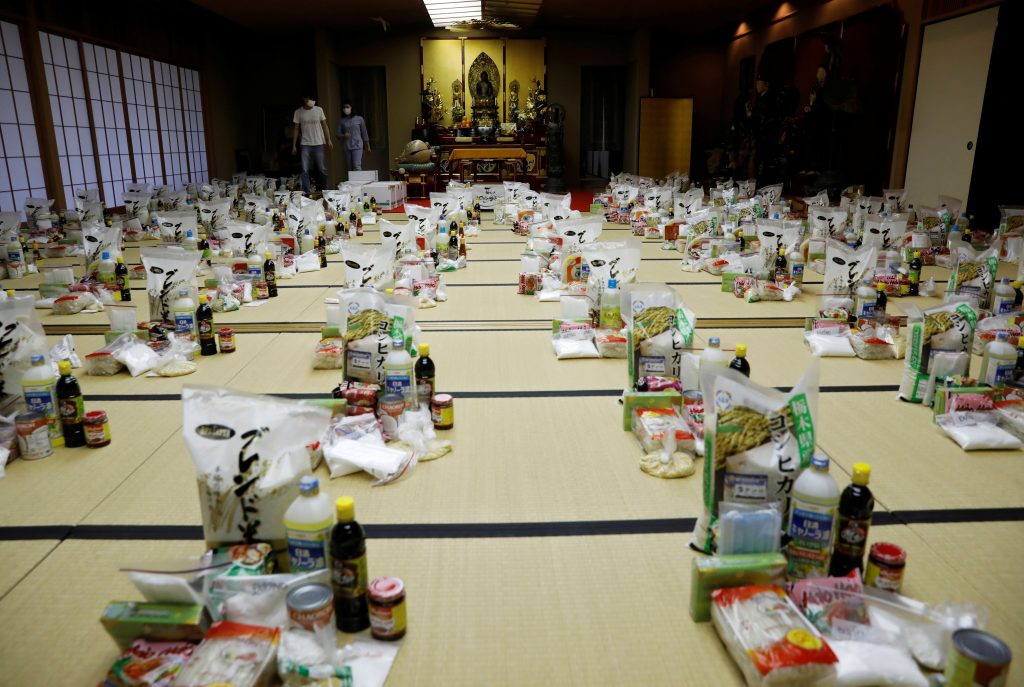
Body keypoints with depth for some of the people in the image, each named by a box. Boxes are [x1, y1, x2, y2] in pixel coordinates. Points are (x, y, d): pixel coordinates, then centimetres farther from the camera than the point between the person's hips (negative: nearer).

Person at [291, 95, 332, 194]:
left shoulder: (319, 110, 2)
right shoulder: (298, 112, 1)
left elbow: (324, 126, 7)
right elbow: (296, 129, 4)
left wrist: (329, 141, 0)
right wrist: (293, 146, 1)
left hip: (318, 144, 1)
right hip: (305, 145, 0)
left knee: (322, 169, 5)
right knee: (305, 170, -5)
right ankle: (305, 192, -1)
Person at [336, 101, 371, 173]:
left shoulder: (359, 119, 3)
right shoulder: (341, 121, 6)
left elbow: (364, 133, 9)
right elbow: (338, 135, 6)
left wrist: (367, 146, 11)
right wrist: (344, 135, -16)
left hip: (357, 146, -3)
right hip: (346, 147, 3)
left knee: (357, 167, -14)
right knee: (350, 169, 4)